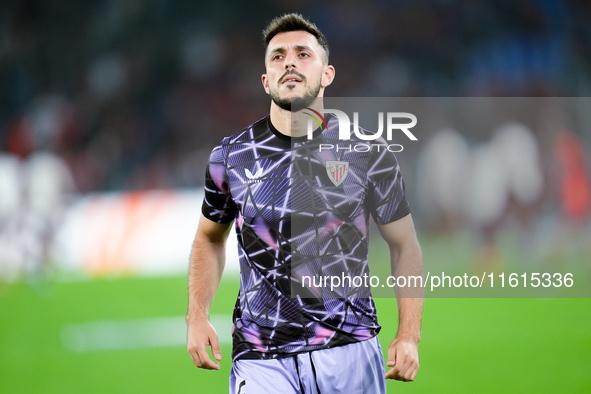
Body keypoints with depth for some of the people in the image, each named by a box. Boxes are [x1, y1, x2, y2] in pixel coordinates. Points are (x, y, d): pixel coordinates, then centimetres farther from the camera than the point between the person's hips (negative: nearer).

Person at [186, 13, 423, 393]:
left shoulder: (369, 155, 0)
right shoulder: (230, 158, 3)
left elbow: (404, 245, 8)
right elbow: (210, 237, 19)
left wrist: (409, 336, -3)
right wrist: (197, 317, 5)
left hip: (351, 352, 0)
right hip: (261, 360, 0)